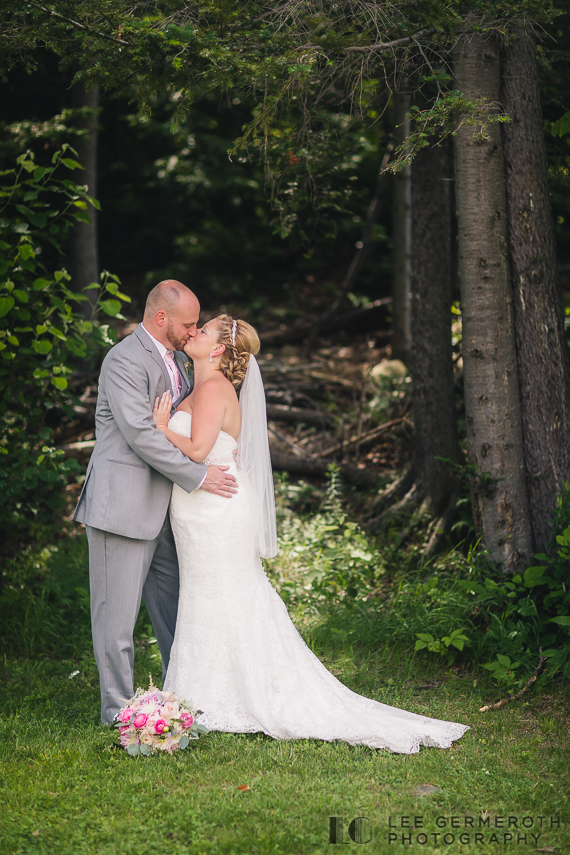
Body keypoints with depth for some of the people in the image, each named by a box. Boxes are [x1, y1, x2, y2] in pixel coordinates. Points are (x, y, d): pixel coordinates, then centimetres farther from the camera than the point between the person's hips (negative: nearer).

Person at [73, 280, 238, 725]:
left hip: (163, 507, 9)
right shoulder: (125, 360, -15)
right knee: (119, 612, 0)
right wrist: (199, 475, -19)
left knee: (175, 610, 14)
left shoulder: (175, 358, 14)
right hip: (123, 505, -9)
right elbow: (142, 434, -22)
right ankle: (118, 709, 9)